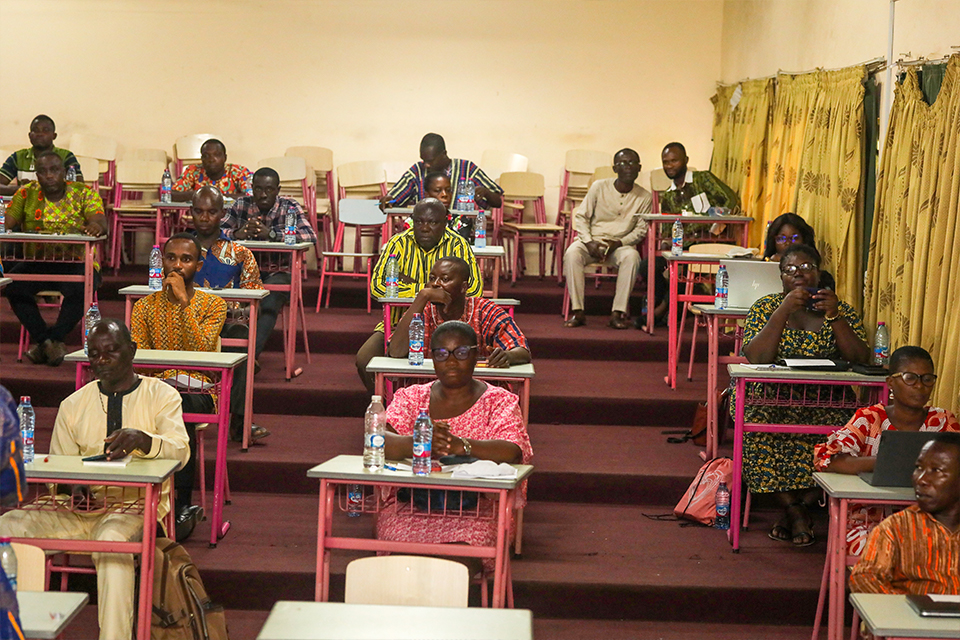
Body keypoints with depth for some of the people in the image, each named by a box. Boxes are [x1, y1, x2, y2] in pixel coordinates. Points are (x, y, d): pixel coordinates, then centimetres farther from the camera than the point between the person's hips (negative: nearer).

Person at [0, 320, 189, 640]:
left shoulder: (161, 395, 5)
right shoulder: (73, 404, 15)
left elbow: (180, 452, -11)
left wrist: (142, 440, -34)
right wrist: (73, 489, -13)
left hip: (135, 508, -4)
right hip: (79, 508, 4)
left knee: (112, 539, -39)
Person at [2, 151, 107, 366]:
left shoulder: (84, 193, 2)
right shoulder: (26, 194, 8)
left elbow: (100, 222, -13)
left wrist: (96, 226, -38)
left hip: (76, 263, -2)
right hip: (36, 263, 2)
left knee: (81, 288, -33)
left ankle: (56, 337, -15)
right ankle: (41, 338, -14)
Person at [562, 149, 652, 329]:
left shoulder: (644, 197, 0)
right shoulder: (599, 187, -1)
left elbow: (641, 230, 4)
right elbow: (581, 216, 3)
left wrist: (618, 243, -13)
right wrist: (589, 242, -12)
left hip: (620, 245, 0)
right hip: (592, 241, 0)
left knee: (632, 257, -35)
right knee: (572, 253, -33)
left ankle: (618, 312, -30)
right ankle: (578, 311, -28)